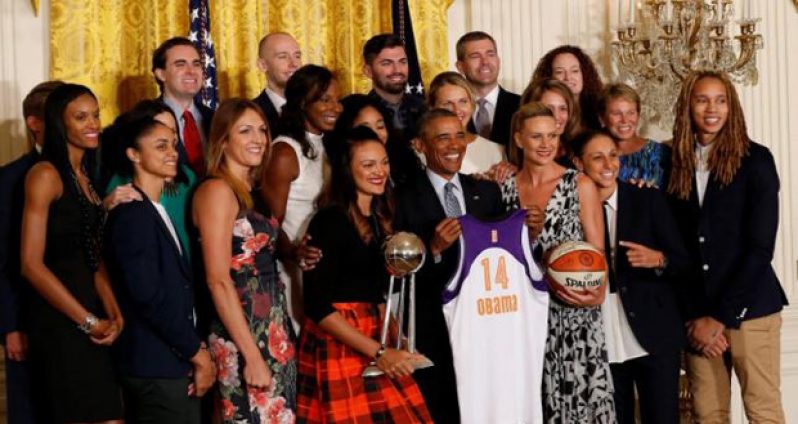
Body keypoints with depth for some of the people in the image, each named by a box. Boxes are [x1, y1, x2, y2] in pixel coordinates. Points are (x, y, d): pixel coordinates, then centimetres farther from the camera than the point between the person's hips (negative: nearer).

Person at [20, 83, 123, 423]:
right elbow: (31, 264, -15)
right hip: (60, 320, -8)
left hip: (90, 315, 8)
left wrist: (113, 313, 0)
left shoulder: (86, 177, 16)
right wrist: (87, 321, -12)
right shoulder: (45, 174, -9)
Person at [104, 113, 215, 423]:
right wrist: (199, 353, -11)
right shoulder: (132, 214, -12)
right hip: (159, 368, -9)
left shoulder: (158, 211, 16)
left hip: (174, 364, 9)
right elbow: (149, 297, -19)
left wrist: (196, 349, 2)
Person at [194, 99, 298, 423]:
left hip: (274, 328, 8)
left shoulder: (251, 192, 14)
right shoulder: (217, 190, -11)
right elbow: (219, 280, -17)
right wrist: (252, 355, -20)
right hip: (242, 332, -8)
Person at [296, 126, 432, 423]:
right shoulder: (329, 221, -10)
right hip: (337, 345, -7)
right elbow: (317, 305, -16)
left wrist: (390, 345, 5)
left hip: (375, 342, 7)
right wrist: (377, 352, -18)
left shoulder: (379, 220, 13)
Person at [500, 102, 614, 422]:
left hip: (573, 314, -2)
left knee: (579, 396, -6)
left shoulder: (580, 185, 0)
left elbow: (597, 251, 0)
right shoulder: (505, 190, 7)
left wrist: (595, 293, -16)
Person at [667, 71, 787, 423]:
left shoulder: (755, 159, -3)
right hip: (696, 313, 3)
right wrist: (697, 317, -3)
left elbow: (761, 247, -8)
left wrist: (721, 316, -11)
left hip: (748, 307, -3)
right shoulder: (676, 164, 7)